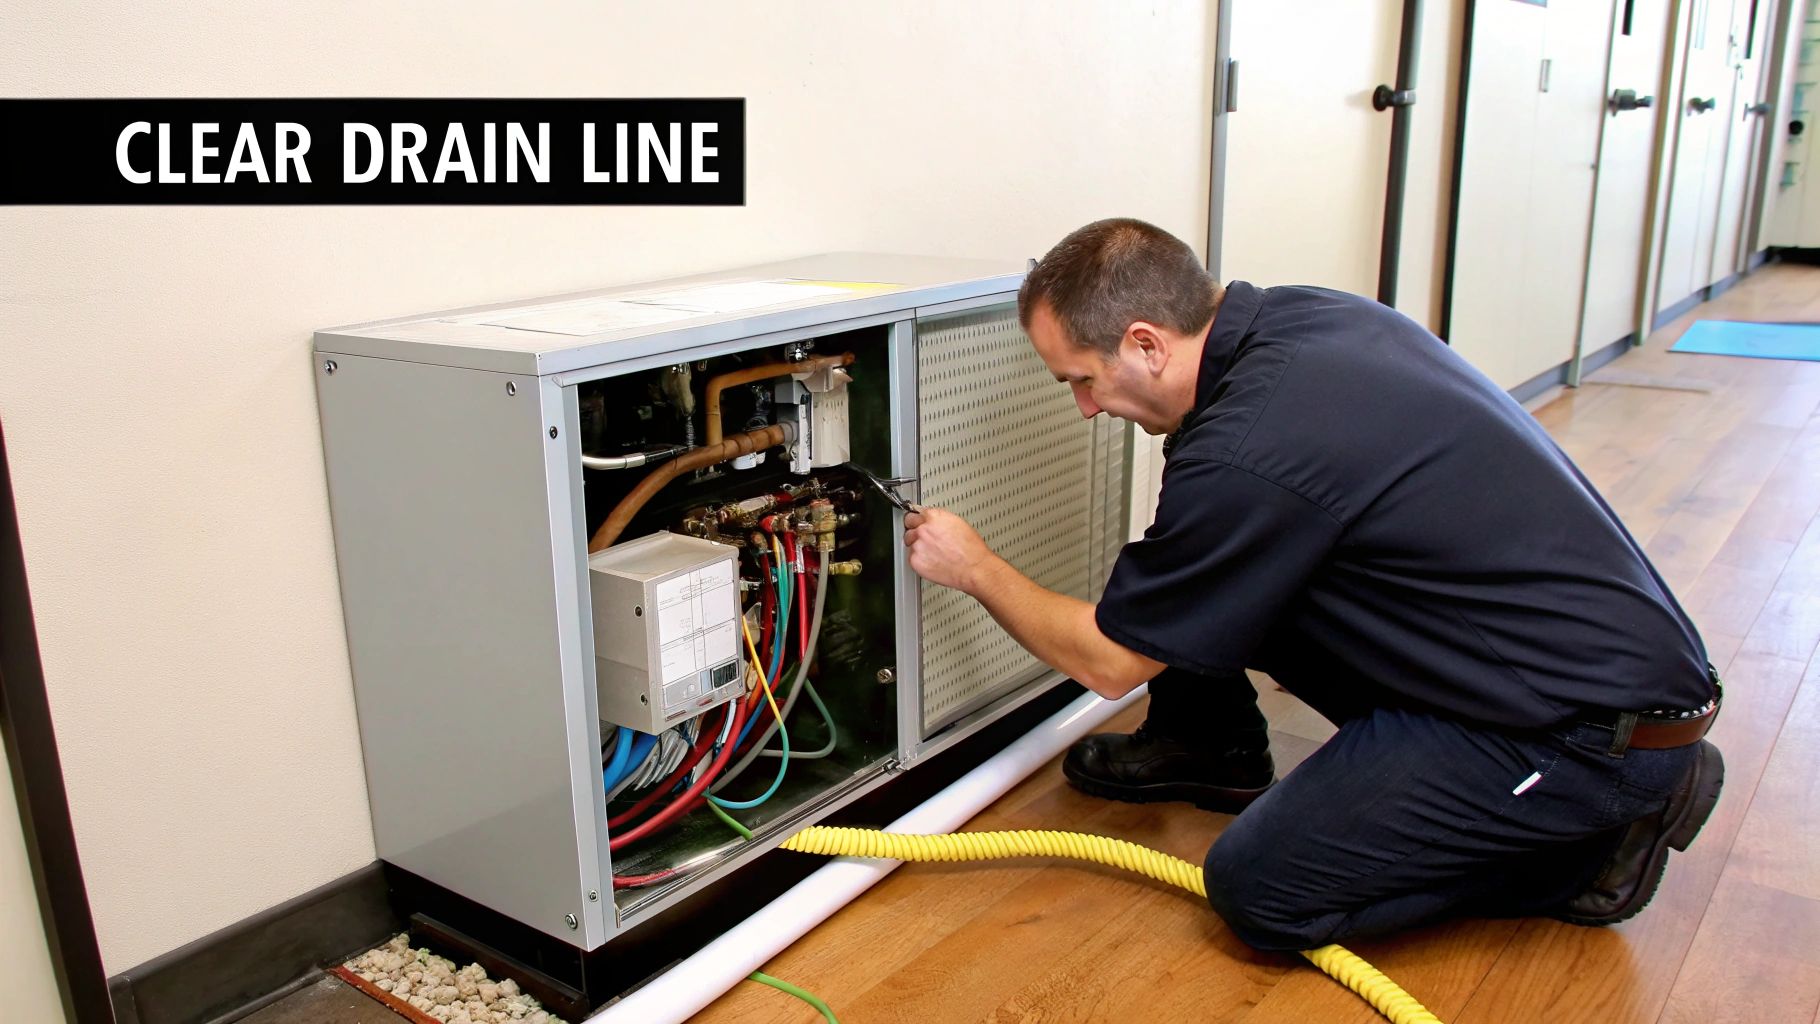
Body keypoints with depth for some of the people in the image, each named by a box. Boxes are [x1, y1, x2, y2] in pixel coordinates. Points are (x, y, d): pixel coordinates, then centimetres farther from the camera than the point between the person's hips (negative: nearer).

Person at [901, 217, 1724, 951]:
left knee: (1259, 891, -10)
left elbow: (1108, 662, -11)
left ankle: (1586, 846, 3)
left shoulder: (1242, 457, -28)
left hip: (1602, 730, -9)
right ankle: (1213, 752, 29)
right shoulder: (1302, 314, -1)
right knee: (1208, 578, 3)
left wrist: (976, 570, 2)